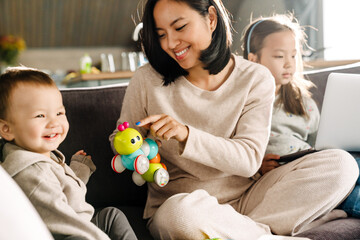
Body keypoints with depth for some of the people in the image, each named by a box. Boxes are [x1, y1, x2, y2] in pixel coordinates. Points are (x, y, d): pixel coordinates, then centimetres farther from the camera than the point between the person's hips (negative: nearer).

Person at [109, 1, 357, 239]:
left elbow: (249, 160, -11)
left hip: (242, 200, 3)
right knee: (179, 214, -41)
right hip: (175, 204, -2)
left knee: (341, 166, -14)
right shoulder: (147, 81, -4)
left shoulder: (255, 78, -2)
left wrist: (187, 135, -27)